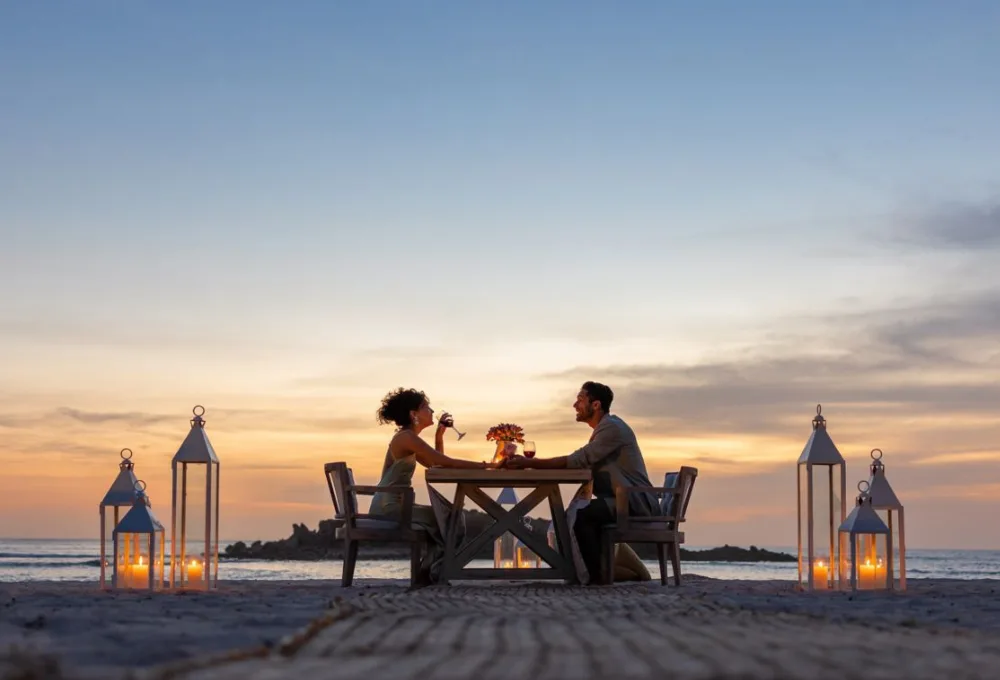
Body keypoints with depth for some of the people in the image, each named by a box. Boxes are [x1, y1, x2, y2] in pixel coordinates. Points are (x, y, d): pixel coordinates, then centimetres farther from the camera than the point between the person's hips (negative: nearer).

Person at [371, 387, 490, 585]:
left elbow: (436, 465, 22)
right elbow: (445, 462, -19)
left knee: (450, 519, 10)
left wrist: (439, 435, 11)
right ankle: (431, 571, 0)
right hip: (389, 507, -10)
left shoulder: (407, 438, 18)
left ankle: (430, 570, 9)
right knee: (449, 521, -8)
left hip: (392, 505, 10)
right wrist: (482, 465, -13)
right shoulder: (407, 437, -13)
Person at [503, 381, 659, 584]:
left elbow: (577, 461, -21)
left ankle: (599, 575, -15)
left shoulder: (612, 428, -14)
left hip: (636, 502, -11)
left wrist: (530, 462, -20)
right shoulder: (605, 427, 19)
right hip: (626, 501, 11)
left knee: (582, 515, -24)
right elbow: (581, 464, 14)